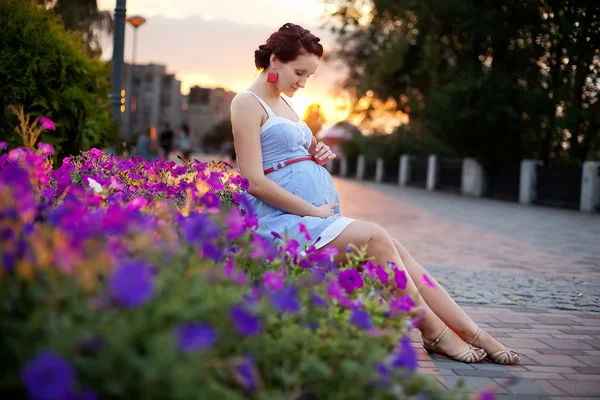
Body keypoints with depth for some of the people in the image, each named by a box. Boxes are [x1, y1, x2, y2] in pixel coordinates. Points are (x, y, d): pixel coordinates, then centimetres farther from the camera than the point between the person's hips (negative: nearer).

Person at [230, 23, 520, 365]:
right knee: (376, 238, -23)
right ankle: (435, 333, -12)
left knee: (394, 248, -10)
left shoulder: (284, 104, 21)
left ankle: (473, 334, -12)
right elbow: (255, 182, -14)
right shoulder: (248, 104, -5)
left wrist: (320, 156, 7)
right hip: (285, 221, -8)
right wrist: (314, 211, -14)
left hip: (318, 216, 8)